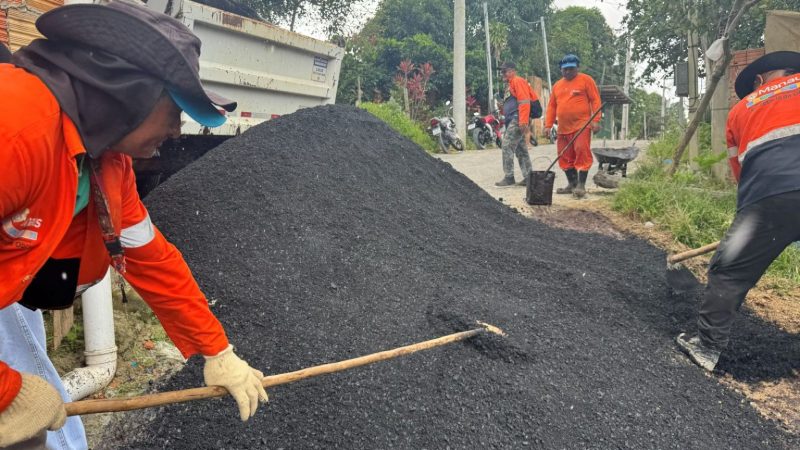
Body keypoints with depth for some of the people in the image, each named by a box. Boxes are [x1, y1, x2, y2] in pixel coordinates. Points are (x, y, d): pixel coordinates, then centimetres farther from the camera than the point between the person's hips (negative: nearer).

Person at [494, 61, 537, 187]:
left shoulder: (518, 81, -7)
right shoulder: (510, 84, 23)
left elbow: (524, 102, -17)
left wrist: (523, 121, -24)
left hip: (517, 120, -10)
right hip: (513, 121, 10)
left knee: (507, 147, -12)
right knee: (521, 150, 10)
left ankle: (509, 177, -9)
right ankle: (528, 177, 13)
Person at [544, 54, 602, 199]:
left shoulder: (586, 80, 2)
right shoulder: (557, 85, 17)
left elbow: (595, 100, -3)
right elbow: (552, 106, 17)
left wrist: (596, 120, -12)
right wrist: (548, 125, 9)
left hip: (582, 126, -6)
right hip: (563, 128, 6)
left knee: (582, 152, -13)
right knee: (565, 157, 8)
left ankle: (581, 185, -10)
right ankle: (572, 184, 18)